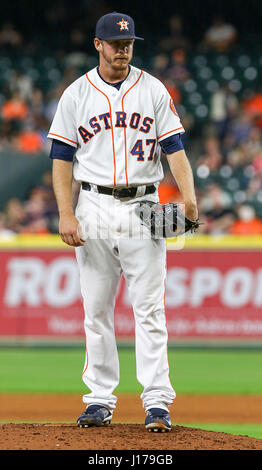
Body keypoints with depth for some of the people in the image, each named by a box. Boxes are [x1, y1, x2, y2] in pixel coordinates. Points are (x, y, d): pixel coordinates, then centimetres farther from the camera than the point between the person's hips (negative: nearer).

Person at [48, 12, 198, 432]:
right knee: (96, 310, 4)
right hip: (94, 208, 1)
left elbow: (174, 147, -1)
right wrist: (66, 214, -7)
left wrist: (188, 196, -18)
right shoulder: (76, 94, 4)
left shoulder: (153, 91, 4)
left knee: (149, 308, -4)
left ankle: (157, 401, -5)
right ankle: (100, 401, 10)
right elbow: (62, 158, 3)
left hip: (143, 206, -1)